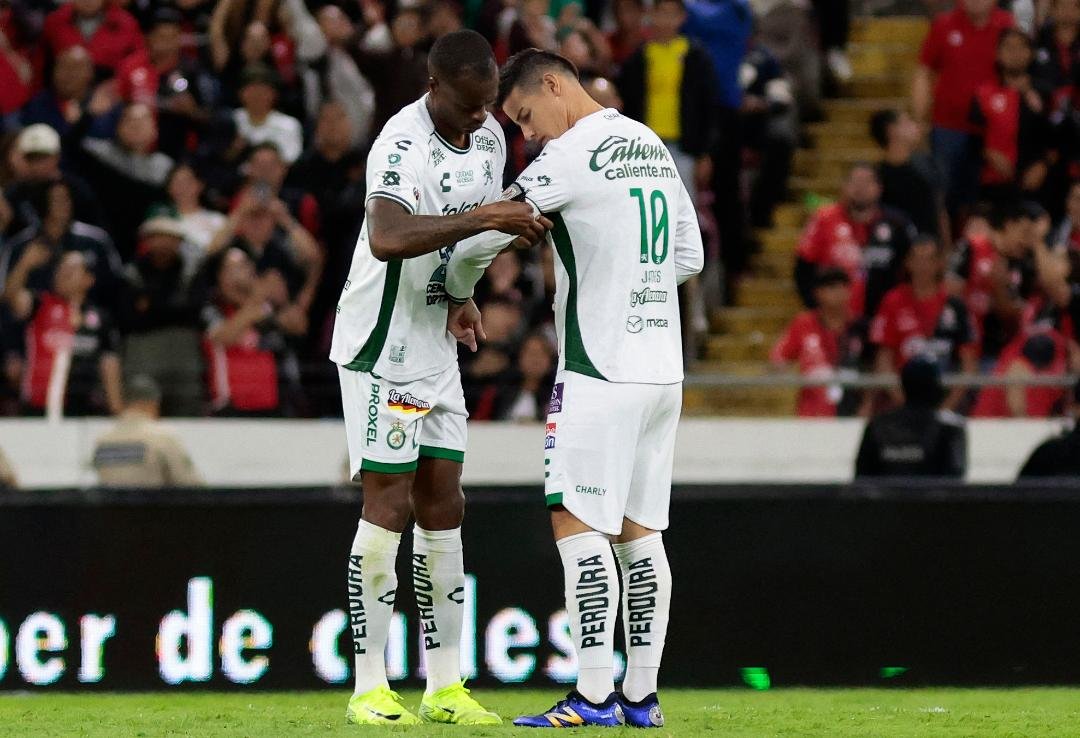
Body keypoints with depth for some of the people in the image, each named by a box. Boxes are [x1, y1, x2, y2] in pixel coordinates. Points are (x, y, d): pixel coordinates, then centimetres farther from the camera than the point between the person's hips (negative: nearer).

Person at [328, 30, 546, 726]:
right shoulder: (403, 144, -22)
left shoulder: (490, 135, 5)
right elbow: (387, 238, -41)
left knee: (443, 510, 8)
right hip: (382, 347, -8)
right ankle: (370, 688, -2)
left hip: (436, 347, 8)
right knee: (388, 509, -8)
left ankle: (445, 687, 12)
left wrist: (520, 227, 4)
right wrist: (481, 218, -41)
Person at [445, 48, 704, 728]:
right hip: (663, 367, 8)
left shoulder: (571, 157, -11)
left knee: (577, 522, -5)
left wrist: (461, 299, 8)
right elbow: (691, 257, 22)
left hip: (601, 372, -8)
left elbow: (480, 239, -10)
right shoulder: (654, 148, 14)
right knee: (637, 529, 9)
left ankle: (595, 697, -9)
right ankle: (642, 696, 9)